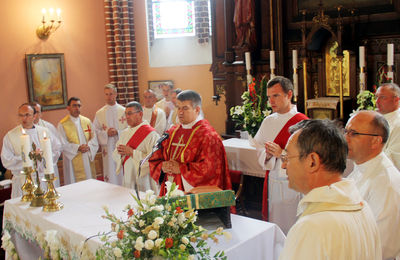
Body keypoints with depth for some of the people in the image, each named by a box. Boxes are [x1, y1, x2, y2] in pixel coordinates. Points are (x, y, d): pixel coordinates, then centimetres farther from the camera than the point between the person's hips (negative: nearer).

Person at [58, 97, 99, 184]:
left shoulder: (87, 121, 8)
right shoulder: (62, 124, -4)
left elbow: (94, 138, 5)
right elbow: (63, 144, -9)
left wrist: (88, 146, -15)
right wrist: (78, 148, -21)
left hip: (88, 159, 4)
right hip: (73, 162, -4)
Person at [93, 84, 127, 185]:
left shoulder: (123, 111, 3)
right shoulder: (99, 113, 8)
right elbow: (95, 131, 4)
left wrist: (117, 132, -16)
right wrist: (106, 133, -13)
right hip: (107, 149, 1)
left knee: (123, 175, 1)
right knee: (110, 175, 0)